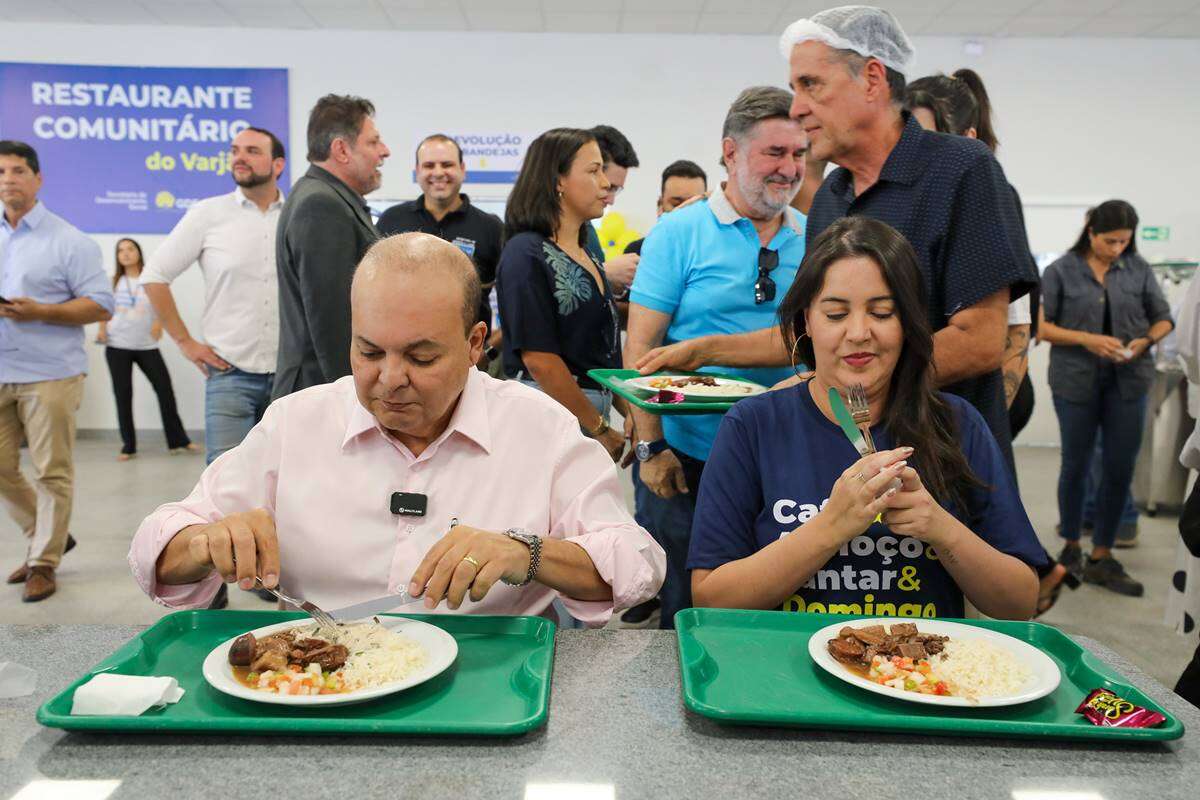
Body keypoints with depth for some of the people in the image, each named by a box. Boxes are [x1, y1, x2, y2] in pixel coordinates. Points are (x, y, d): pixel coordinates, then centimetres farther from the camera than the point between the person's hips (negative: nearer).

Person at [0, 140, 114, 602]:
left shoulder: (68, 241, -3)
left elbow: (101, 305, -8)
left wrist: (39, 312, -19)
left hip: (49, 374, -6)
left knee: (51, 473, 0)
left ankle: (44, 563, 12)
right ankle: (50, 537, 28)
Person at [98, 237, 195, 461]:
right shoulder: (114, 282, 8)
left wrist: (159, 323, -19)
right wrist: (102, 330, 2)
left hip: (147, 345, -1)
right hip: (117, 346, 1)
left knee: (165, 389, -3)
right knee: (123, 395, 3)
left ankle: (177, 440, 8)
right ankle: (128, 446, 11)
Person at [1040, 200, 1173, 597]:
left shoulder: (1138, 268, 3)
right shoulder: (1061, 271, -4)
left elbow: (1163, 318, 9)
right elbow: (1041, 326, -5)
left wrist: (1145, 341, -11)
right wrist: (1086, 339, -18)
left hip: (1128, 381, 3)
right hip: (1075, 381, -2)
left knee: (1121, 468, 4)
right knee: (1076, 465, 9)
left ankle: (1101, 558, 18)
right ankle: (1071, 546, 27)